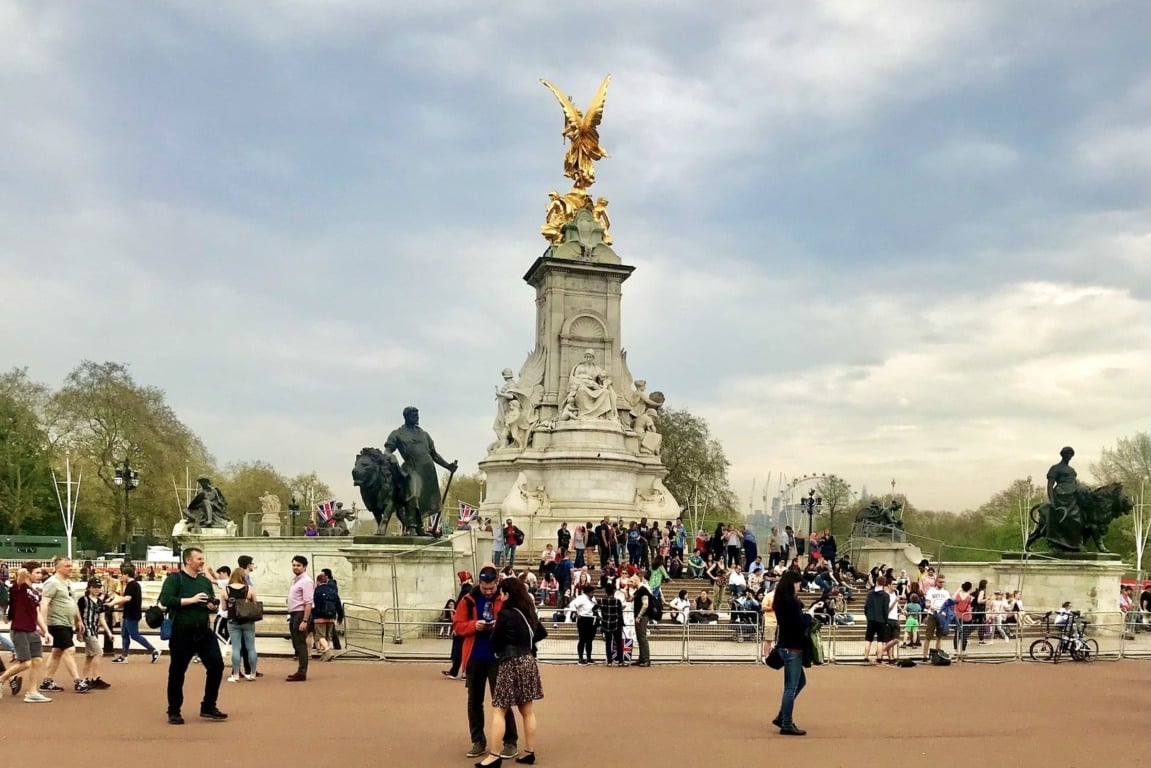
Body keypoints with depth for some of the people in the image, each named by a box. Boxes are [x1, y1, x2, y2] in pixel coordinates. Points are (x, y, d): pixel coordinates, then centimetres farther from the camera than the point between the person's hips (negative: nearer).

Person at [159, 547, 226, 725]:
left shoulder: (206, 581, 14)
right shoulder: (175, 578, -4)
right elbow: (165, 599, -17)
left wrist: (213, 607, -2)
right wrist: (191, 600, -20)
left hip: (204, 632, 5)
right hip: (182, 633, -5)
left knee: (216, 665, 0)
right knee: (177, 672, 4)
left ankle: (208, 707, 14)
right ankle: (174, 712, 20)